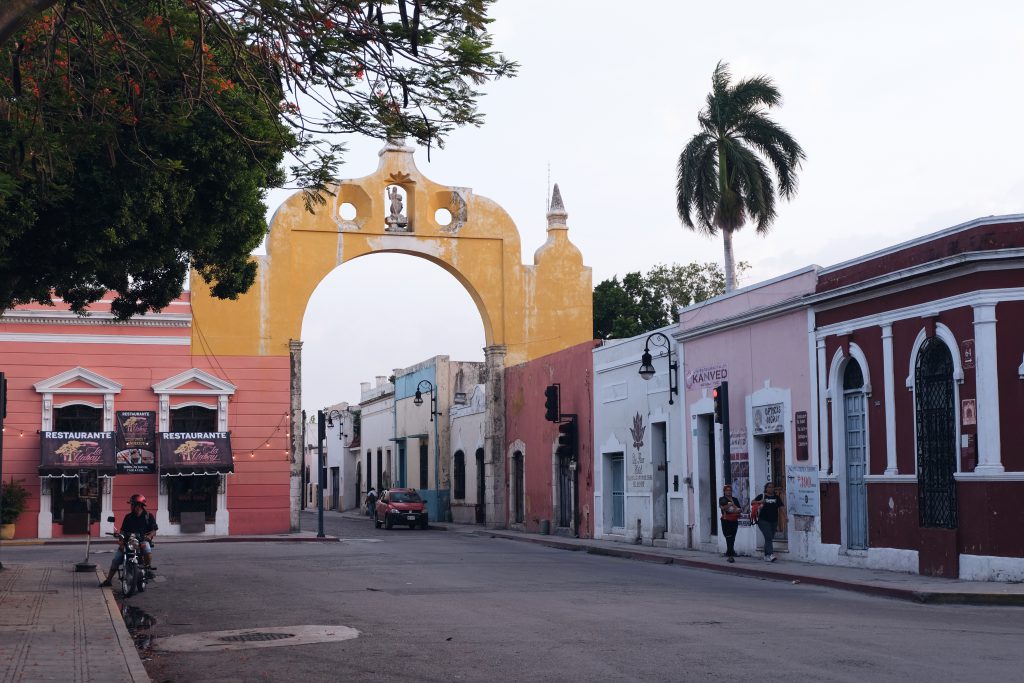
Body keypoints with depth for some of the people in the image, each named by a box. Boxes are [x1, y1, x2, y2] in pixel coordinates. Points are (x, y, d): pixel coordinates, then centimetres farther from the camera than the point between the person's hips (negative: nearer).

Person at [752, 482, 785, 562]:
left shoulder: (777, 497, 9)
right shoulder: (762, 496, 1)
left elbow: (781, 507, 5)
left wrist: (785, 517, -8)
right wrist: (759, 502, -17)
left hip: (773, 521, 4)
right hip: (763, 521, -4)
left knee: (770, 538, 11)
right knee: (768, 537, -16)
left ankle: (766, 556, 21)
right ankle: (771, 555, -24)